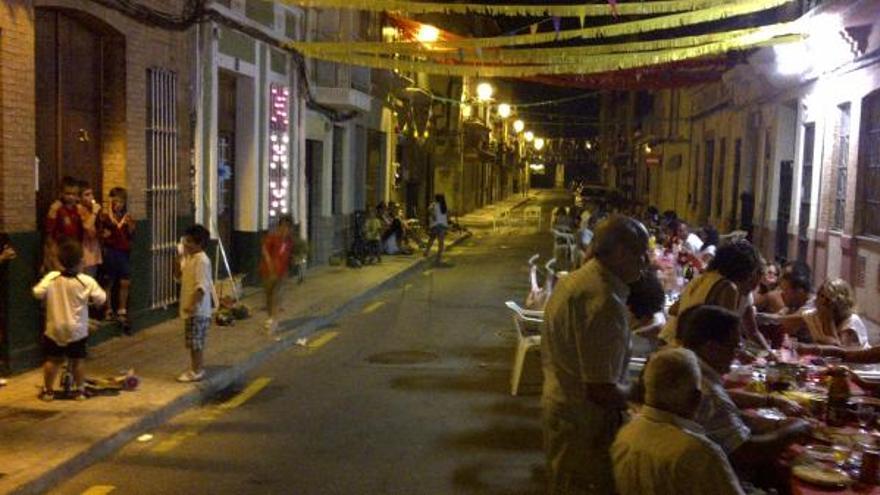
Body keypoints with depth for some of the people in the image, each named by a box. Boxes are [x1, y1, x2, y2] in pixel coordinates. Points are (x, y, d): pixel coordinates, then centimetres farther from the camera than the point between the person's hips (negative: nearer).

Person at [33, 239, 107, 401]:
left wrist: (51, 296, 7)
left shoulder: (51, 277, -9)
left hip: (54, 328, 1)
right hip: (77, 330, -1)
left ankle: (48, 390, 19)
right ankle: (80, 390, 15)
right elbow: (101, 299, -11)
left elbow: (38, 293, -13)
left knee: (52, 359, 13)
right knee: (78, 360, 10)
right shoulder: (87, 281, -13)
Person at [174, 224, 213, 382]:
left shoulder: (201, 260, -18)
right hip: (191, 309, 10)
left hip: (198, 309, -10)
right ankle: (196, 368, 24)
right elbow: (179, 277, 18)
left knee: (196, 342, -3)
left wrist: (192, 304, -27)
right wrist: (179, 259, 4)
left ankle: (197, 372, 4)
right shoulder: (189, 258, 12)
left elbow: (202, 286, -23)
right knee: (193, 342, 16)